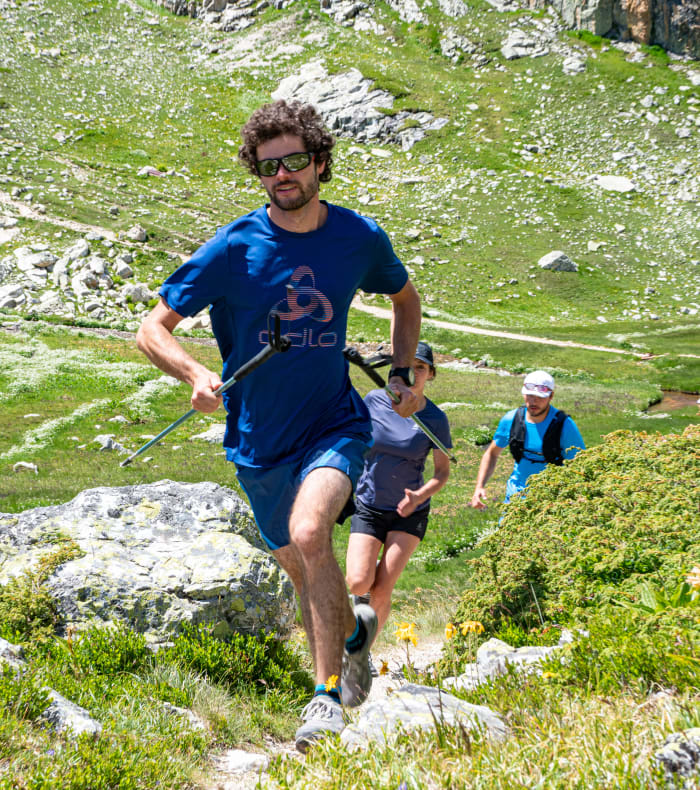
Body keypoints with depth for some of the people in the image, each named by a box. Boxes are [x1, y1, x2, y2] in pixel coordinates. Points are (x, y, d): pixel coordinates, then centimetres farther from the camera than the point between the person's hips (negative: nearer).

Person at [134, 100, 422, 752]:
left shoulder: (360, 238, -5)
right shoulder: (233, 248, -11)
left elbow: (405, 299, 17)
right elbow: (152, 329, -8)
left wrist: (402, 373, 5)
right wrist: (194, 374, -27)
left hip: (335, 424, -1)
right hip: (259, 440, 2)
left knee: (309, 533, -29)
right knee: (299, 567, 15)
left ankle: (327, 693, -19)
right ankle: (353, 630, 49)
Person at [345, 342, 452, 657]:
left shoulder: (435, 418, -9)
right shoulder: (375, 400, -6)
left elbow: (442, 471, -2)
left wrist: (420, 495, -21)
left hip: (409, 513, -1)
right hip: (368, 508, 1)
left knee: (382, 590, -8)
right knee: (358, 583, -17)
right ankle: (361, 596, 21)